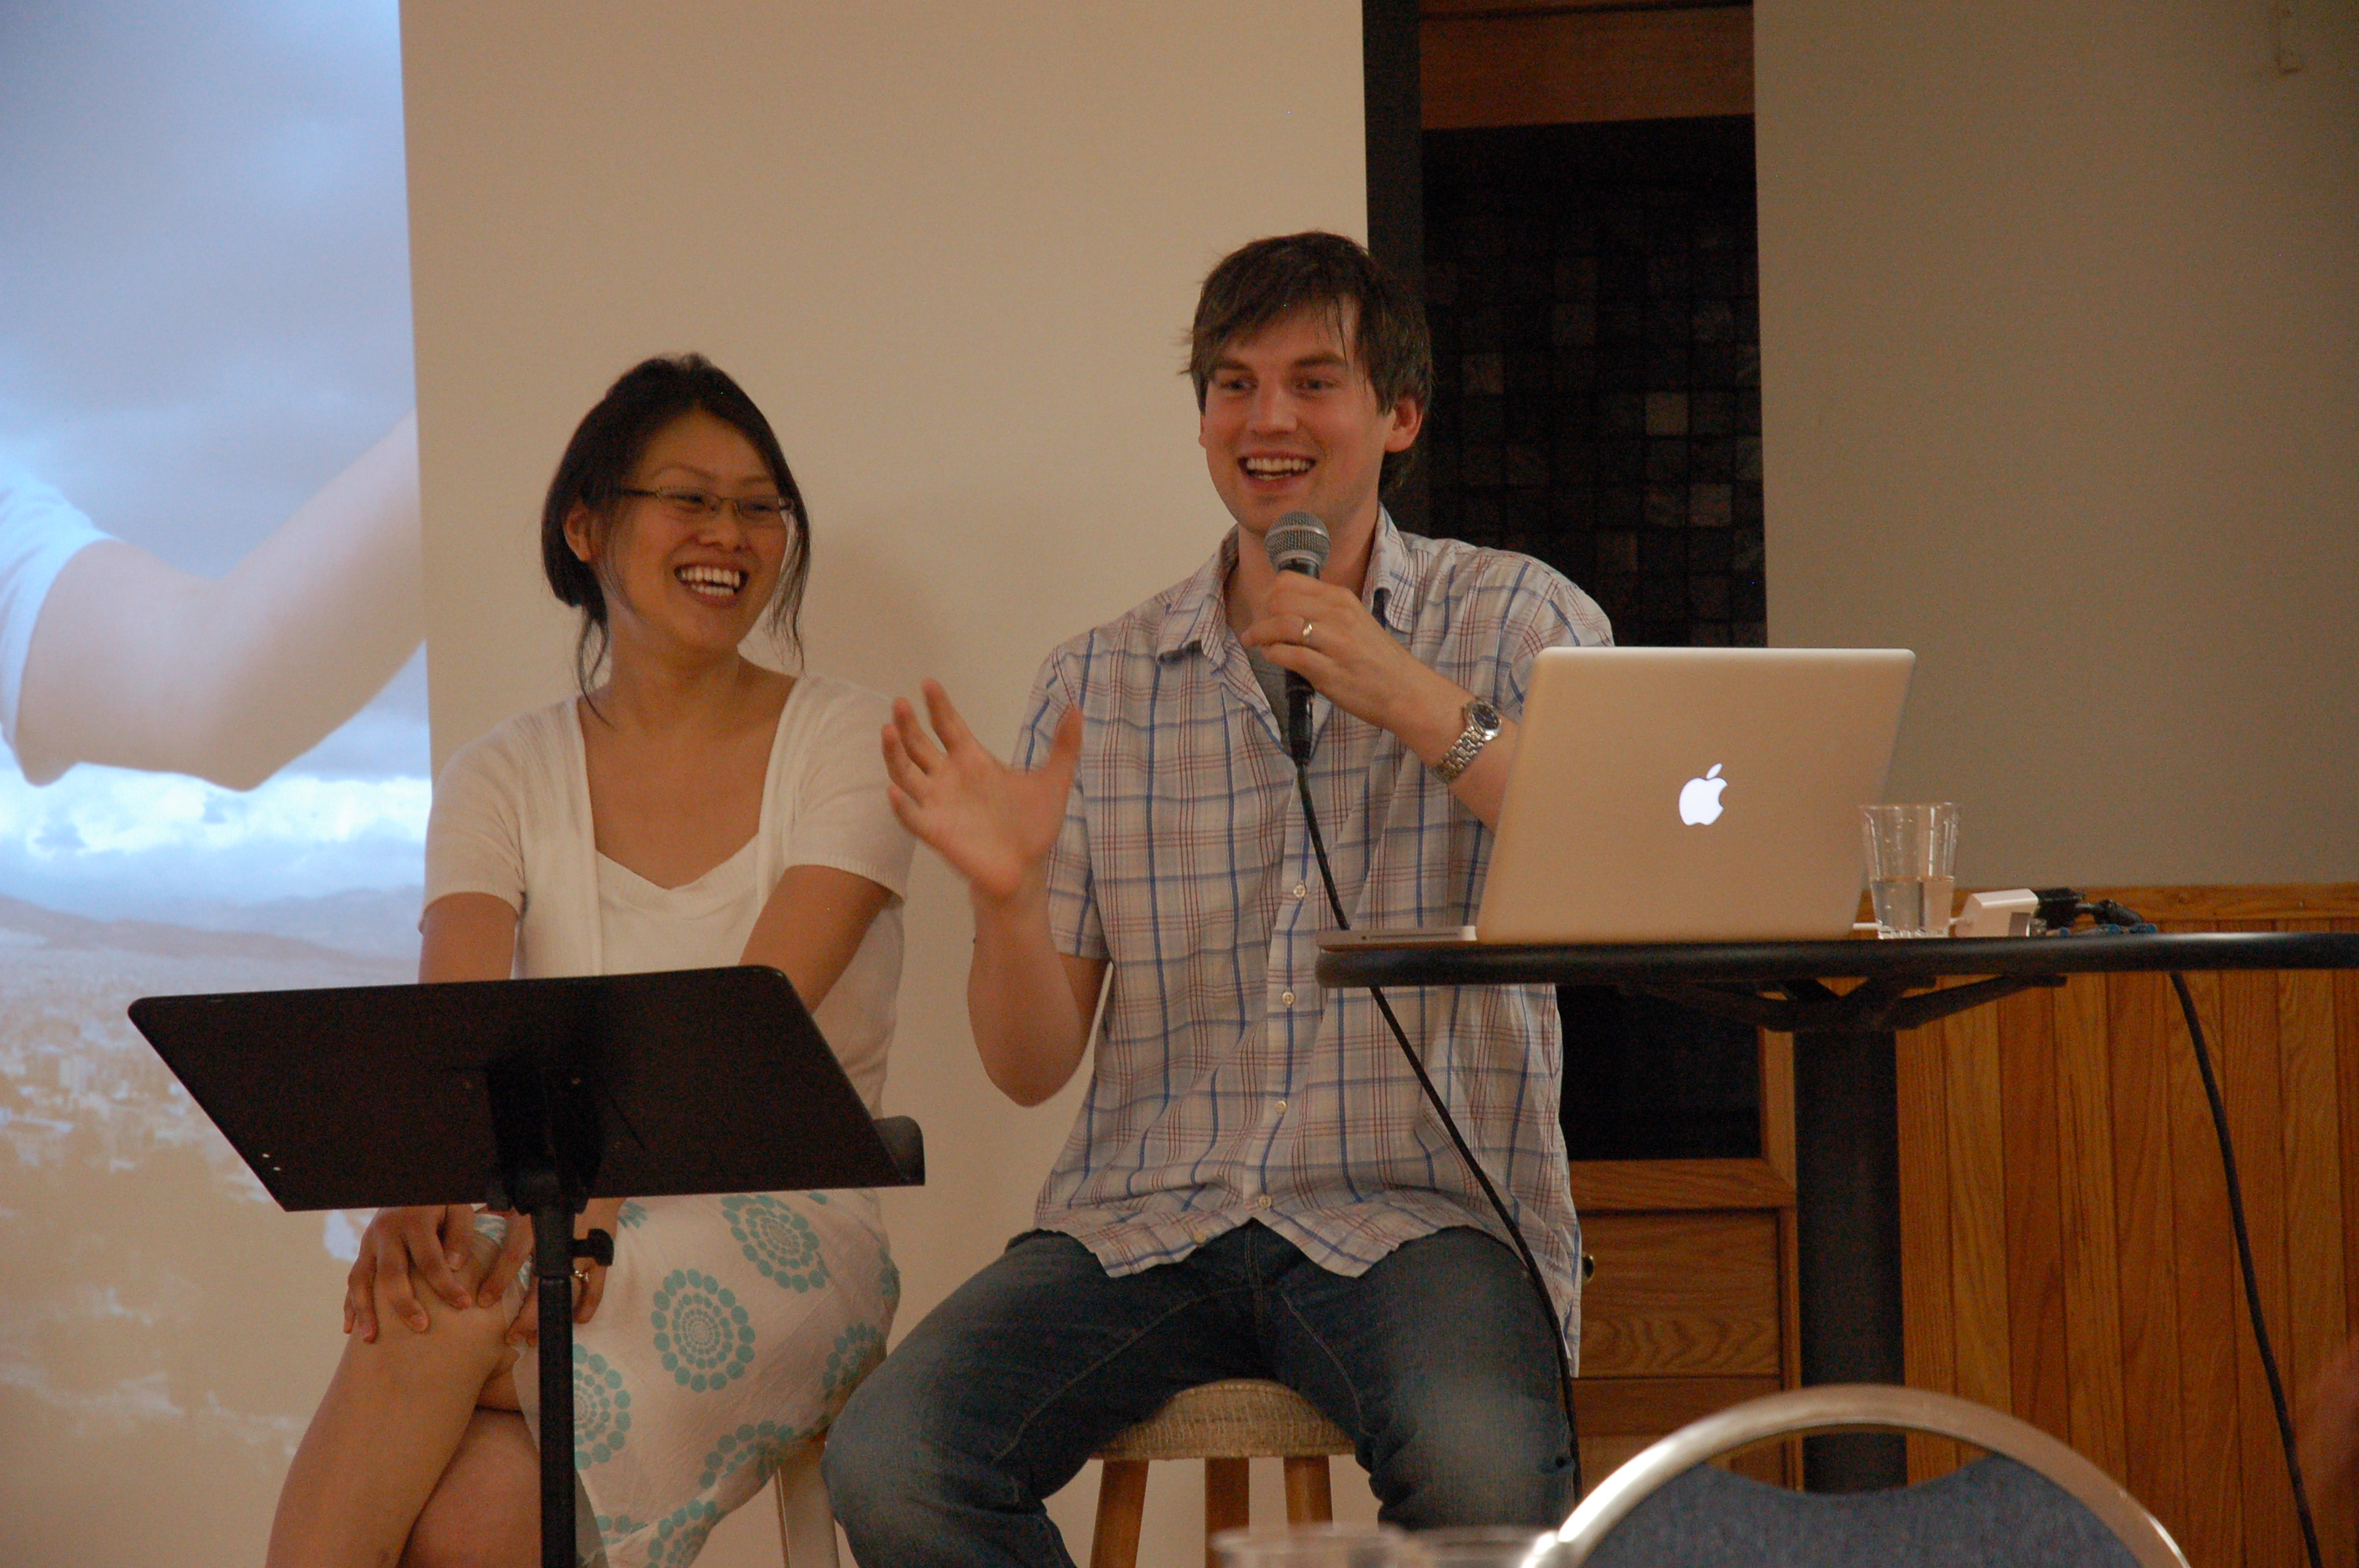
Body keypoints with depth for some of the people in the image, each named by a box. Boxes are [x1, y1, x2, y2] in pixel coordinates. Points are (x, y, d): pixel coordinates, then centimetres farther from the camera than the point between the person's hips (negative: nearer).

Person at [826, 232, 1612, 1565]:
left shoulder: (1518, 621, 6)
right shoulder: (1100, 684, 12)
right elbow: (1032, 1068, 9)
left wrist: (1426, 710, -18)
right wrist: (1009, 896, -12)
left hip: (1418, 1211, -3)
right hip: (1148, 1218, 3)